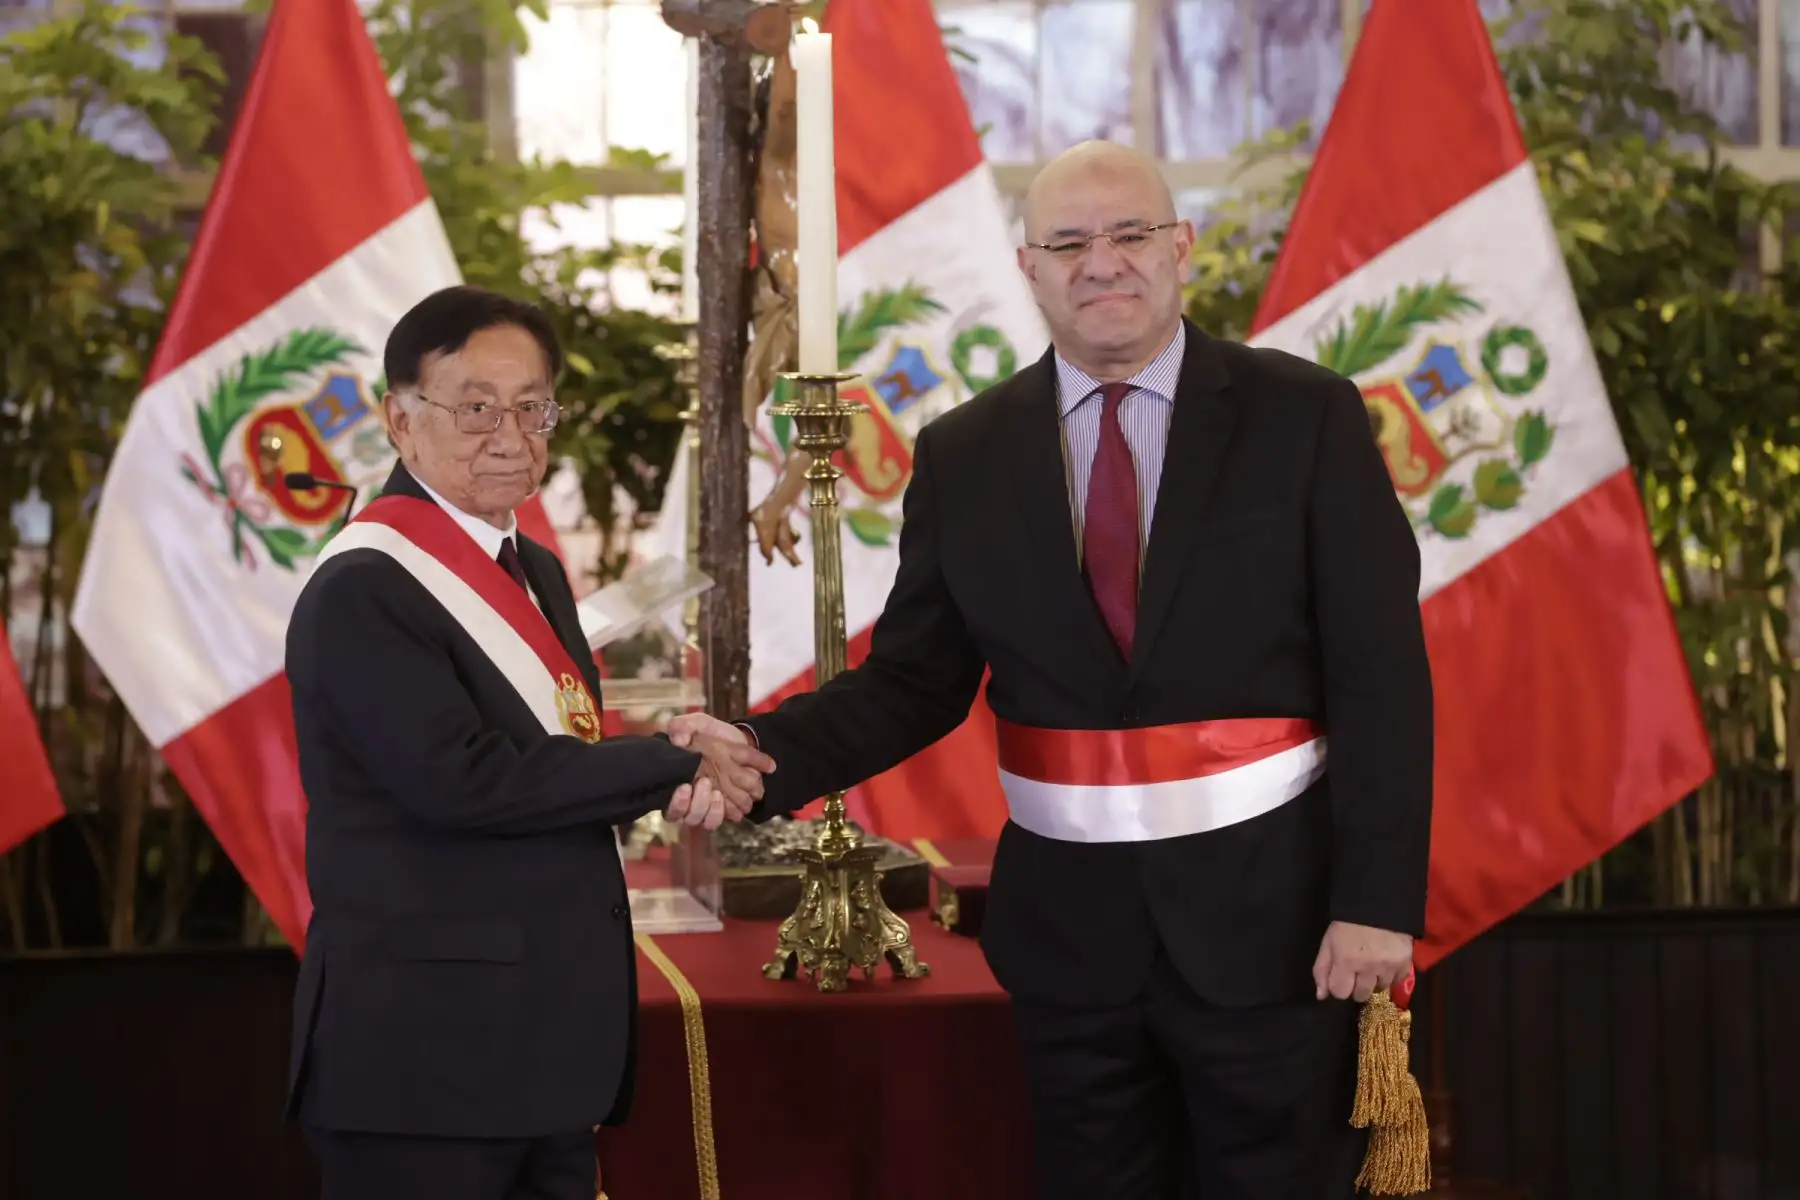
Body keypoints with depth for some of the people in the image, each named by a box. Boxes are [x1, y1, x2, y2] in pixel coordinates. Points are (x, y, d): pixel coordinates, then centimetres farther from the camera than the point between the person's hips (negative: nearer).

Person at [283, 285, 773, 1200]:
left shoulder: (535, 573, 14)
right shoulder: (361, 592, -14)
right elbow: (463, 780, -23)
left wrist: (673, 783, -8)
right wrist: (676, 767, -14)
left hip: (552, 1039, 8)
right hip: (424, 1049, -8)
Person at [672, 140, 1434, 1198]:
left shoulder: (1306, 416, -4)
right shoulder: (965, 455, 4)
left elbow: (1382, 675, -7)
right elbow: (913, 681, 5)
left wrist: (1378, 900, -12)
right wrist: (767, 752, -13)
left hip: (1268, 914, -2)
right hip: (1069, 925, 3)